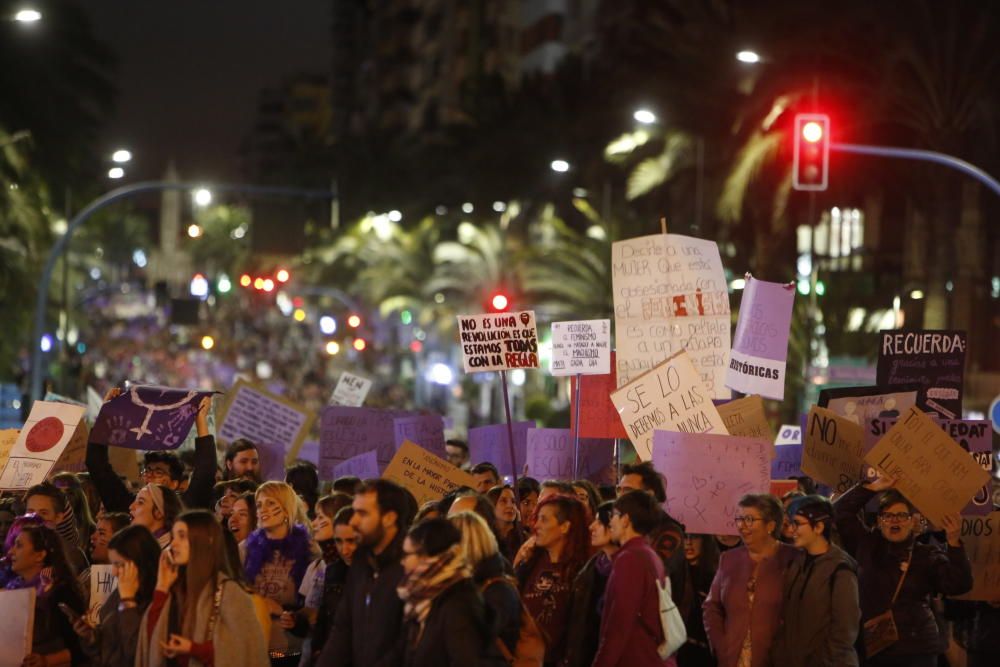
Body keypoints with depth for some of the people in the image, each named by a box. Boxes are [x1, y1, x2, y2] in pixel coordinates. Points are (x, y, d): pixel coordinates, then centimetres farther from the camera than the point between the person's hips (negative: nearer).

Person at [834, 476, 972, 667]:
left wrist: (954, 543, -22)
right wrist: (873, 488, -3)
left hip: (916, 650, -2)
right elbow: (841, 511, 6)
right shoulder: (866, 545, 8)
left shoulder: (928, 556, 2)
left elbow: (959, 585, -10)